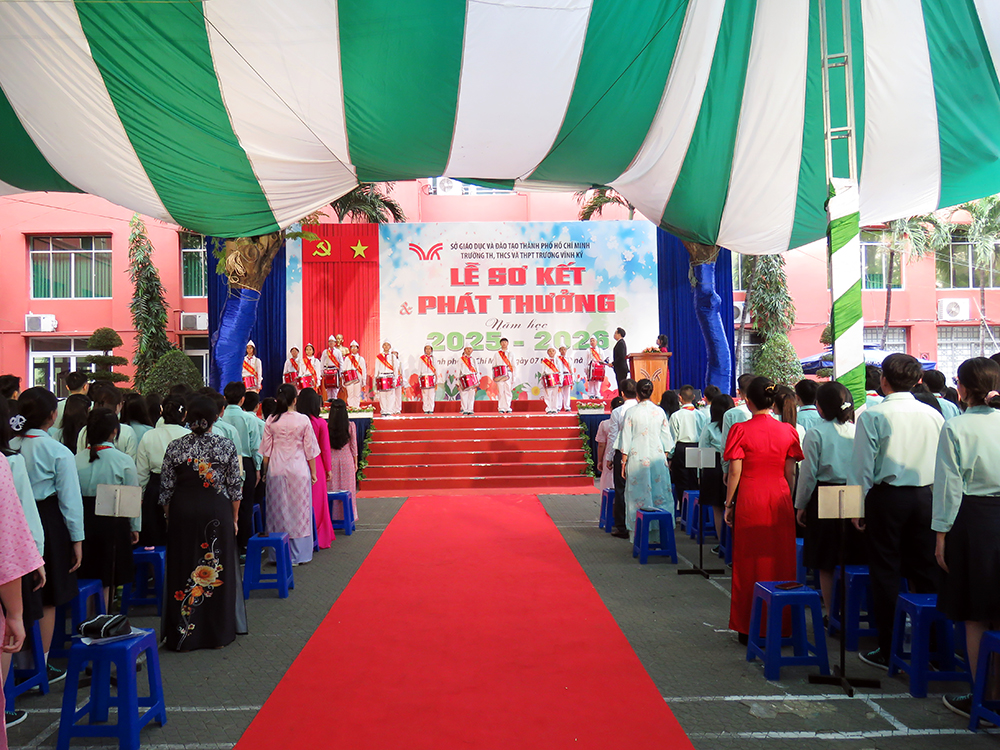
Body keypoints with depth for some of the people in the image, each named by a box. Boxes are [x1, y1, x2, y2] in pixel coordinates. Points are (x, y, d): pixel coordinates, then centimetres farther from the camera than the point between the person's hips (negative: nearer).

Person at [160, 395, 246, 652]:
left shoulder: (175, 447, -2)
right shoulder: (226, 446, -4)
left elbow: (165, 489, 2)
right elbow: (235, 487, -1)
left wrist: (169, 516, 14)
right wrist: (234, 518, 9)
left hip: (182, 512, 1)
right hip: (217, 512, -1)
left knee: (182, 570, 9)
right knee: (218, 570, 8)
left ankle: (183, 636, 15)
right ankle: (218, 633, 16)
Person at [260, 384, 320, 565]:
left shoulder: (271, 421, -1)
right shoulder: (303, 420, -6)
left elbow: (266, 450, 3)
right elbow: (310, 449, -1)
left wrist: (264, 472, 13)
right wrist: (313, 472, 7)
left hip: (276, 470, 2)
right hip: (298, 469, -2)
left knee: (277, 511, 9)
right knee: (299, 511, 6)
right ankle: (299, 554, 11)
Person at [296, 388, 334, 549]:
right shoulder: (321, 423, -8)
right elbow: (325, 448, -2)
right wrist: (328, 469, 8)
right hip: (316, 465, -1)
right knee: (317, 502, 9)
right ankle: (320, 538, 16)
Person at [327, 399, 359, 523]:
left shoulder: (327, 426, -7)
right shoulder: (350, 425, -8)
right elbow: (354, 446, -1)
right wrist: (355, 463, 10)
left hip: (331, 460, 1)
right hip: (347, 460, 0)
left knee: (332, 489, 9)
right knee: (347, 489, 8)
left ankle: (333, 516, 14)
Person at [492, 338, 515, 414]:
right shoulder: (496, 354, 12)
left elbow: (513, 366, 11)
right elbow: (494, 366, 10)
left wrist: (513, 377, 3)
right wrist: (494, 376, 0)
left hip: (508, 374, 1)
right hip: (500, 375, -1)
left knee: (508, 391, -3)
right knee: (500, 391, -4)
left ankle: (508, 408, 3)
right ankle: (501, 408, -1)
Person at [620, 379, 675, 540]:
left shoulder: (631, 412, -5)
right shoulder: (660, 412, 2)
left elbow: (626, 440, -3)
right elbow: (667, 438, 7)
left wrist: (624, 461, 3)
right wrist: (665, 458, 16)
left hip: (637, 459, -2)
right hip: (657, 458, 2)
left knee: (639, 496, 2)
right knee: (660, 495, 8)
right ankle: (660, 532, 9)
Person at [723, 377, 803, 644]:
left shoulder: (741, 430, -8)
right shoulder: (787, 431, 2)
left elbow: (735, 472, -8)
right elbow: (790, 473, 5)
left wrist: (728, 504, 1)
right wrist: (789, 501, 16)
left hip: (750, 500, -3)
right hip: (780, 499, 3)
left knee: (750, 561, 5)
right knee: (780, 559, 11)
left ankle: (750, 628, 11)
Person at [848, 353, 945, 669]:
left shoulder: (872, 415, -10)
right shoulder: (933, 415, 3)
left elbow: (863, 465, -8)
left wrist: (859, 506, 1)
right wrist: (937, 498, 18)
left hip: (887, 496, -4)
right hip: (927, 497, 4)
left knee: (886, 572, 4)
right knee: (926, 571, 13)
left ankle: (888, 650, 10)